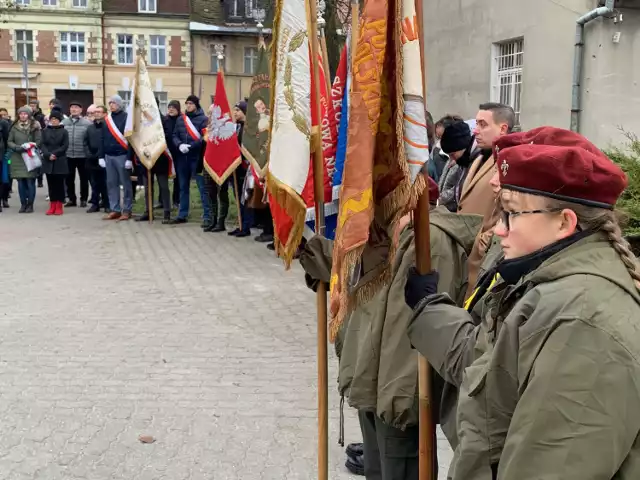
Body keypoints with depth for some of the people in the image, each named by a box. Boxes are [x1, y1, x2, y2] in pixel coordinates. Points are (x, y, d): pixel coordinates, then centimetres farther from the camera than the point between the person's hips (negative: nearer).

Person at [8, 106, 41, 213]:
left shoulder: (35, 126, 0)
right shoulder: (15, 127, 8)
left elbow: (39, 141, -2)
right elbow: (9, 141, 8)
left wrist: (29, 147, -17)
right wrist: (17, 147, -10)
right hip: (18, 158, 3)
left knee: (30, 182, -2)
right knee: (21, 182, 5)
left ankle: (30, 204, 8)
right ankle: (23, 204, 15)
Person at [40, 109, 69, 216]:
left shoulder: (64, 131, 3)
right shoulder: (45, 131, 11)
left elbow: (65, 146, -5)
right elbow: (43, 145, 3)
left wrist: (55, 154, -16)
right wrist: (48, 155, -14)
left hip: (60, 162, -3)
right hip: (48, 161, 3)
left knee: (59, 184, 0)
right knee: (51, 184, 5)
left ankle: (59, 206, 4)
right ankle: (52, 206, 10)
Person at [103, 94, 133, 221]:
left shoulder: (126, 117, -7)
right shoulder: (107, 119, 11)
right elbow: (103, 138, 14)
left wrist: (129, 158, -16)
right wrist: (101, 156, 7)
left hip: (122, 155, -6)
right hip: (109, 156, 6)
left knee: (126, 184, 2)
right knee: (111, 183, 8)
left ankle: (127, 210, 7)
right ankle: (115, 210, 15)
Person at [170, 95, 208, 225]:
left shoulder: (203, 119, -3)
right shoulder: (180, 119, 12)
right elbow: (175, 136, 9)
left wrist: (191, 146, -21)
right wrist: (179, 145, -11)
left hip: (197, 157, -5)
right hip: (182, 157, 5)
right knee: (183, 187, 13)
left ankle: (207, 216, 3)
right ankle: (182, 215, 21)